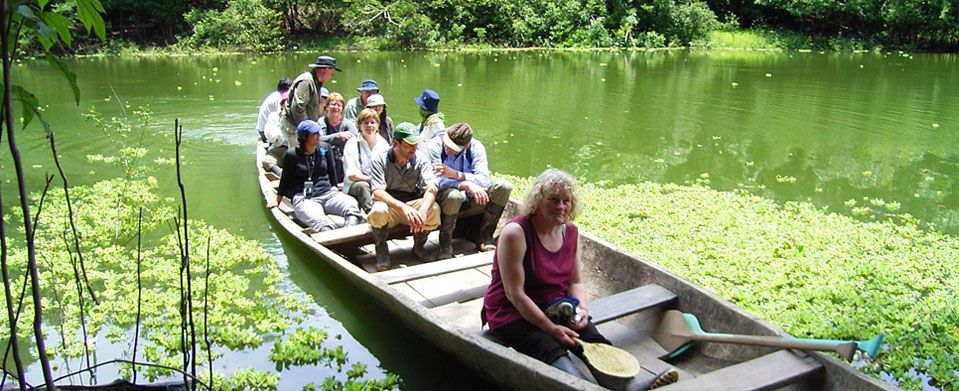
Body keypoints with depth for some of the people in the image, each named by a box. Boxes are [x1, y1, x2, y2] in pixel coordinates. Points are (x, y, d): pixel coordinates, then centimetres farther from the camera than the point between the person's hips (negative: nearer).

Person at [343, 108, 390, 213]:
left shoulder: (384, 144, 14)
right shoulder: (352, 144, 2)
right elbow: (351, 175, -6)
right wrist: (370, 179, -19)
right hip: (354, 186, -3)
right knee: (362, 186, -38)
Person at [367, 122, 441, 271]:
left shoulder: (420, 159, -3)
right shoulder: (380, 160, -10)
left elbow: (431, 187, -15)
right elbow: (377, 192, -23)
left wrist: (422, 210, -37)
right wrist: (403, 207, -40)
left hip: (413, 203, 2)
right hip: (389, 204, -2)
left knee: (434, 209, -28)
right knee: (379, 210, -37)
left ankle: (419, 246, -1)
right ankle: (382, 251, -10)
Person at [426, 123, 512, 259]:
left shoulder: (476, 147, -11)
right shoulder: (435, 146, -18)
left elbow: (484, 180, -22)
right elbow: (437, 180, -27)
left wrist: (455, 174, -35)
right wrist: (467, 185, -40)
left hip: (470, 196, 4)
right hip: (444, 196, -3)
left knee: (504, 187, -18)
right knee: (453, 195, -40)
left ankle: (484, 237, -8)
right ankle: (445, 244, -16)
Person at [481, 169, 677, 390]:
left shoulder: (571, 232, 5)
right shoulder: (516, 233, -18)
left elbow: (576, 281, 11)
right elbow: (515, 294, -19)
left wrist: (582, 309, -11)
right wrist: (552, 329, -22)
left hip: (554, 308, 6)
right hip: (512, 314, -6)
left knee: (594, 339, -22)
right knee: (552, 350, -34)